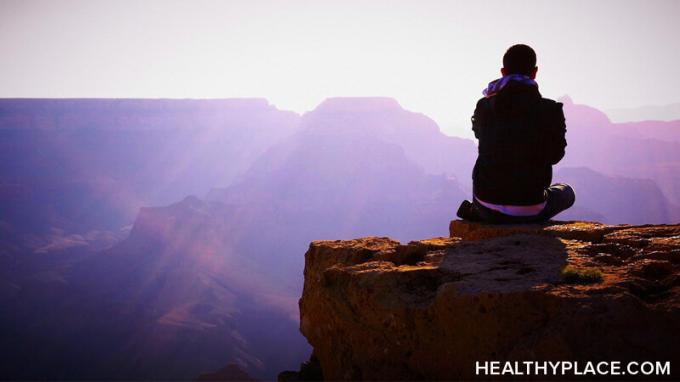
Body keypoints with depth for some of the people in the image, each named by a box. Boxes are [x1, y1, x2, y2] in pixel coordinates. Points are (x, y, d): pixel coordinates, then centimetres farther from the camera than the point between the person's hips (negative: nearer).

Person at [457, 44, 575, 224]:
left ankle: (477, 211, 11)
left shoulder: (484, 106, -4)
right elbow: (555, 155, 3)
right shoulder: (550, 110, -11)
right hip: (530, 212, -4)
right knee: (566, 191, 31)